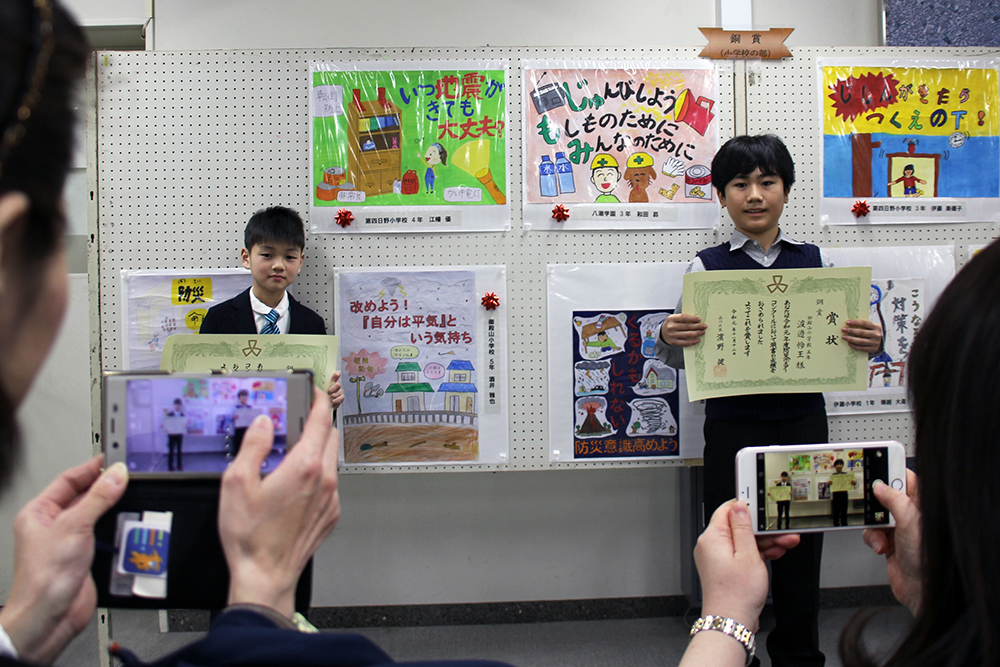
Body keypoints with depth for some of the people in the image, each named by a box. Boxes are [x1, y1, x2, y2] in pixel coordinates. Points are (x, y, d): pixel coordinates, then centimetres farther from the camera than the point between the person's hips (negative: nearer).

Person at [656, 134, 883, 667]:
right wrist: (668, 339, -24)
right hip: (732, 427, -2)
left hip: (803, 422, 2)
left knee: (801, 544, 12)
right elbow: (681, 359, -2)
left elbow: (837, 343, 7)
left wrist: (868, 343, -14)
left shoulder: (814, 261, 6)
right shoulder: (708, 266, 0)